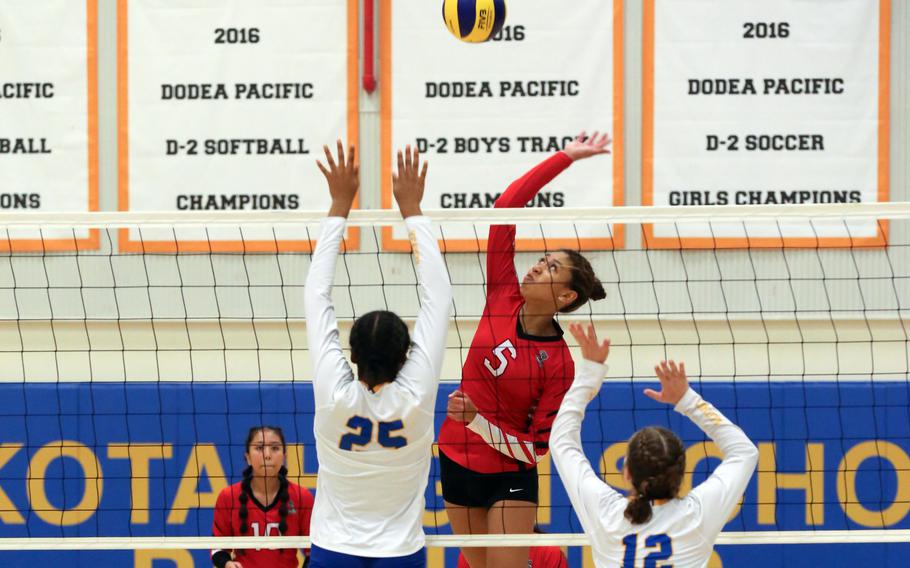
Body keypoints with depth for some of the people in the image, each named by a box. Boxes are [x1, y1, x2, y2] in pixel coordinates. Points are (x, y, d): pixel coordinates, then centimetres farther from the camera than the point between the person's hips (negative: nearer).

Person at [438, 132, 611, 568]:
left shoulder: (559, 364, -18)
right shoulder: (503, 298, -8)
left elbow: (537, 446, -17)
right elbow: (505, 207, -10)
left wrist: (477, 421, -29)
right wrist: (565, 158, -9)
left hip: (509, 477, -5)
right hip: (457, 463, 5)